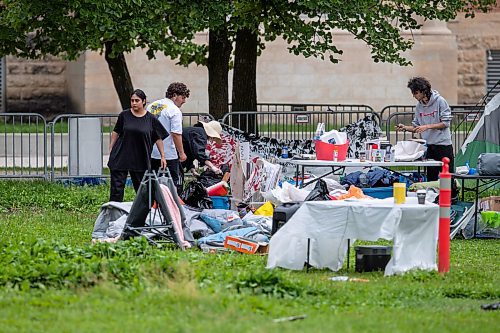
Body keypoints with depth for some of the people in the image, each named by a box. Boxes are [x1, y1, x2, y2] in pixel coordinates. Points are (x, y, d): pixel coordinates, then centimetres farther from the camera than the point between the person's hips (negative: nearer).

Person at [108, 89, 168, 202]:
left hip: (140, 160, 0)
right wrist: (111, 149, 7)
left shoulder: (151, 119, -1)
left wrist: (162, 156, 5)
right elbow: (116, 132, 10)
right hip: (121, 157, 0)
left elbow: (158, 138, 6)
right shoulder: (124, 115, 1)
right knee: (117, 187, -4)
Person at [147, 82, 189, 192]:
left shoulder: (151, 106, 12)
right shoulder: (174, 111, -13)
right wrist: (181, 153, -10)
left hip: (151, 153, 7)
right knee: (175, 183, -1)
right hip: (169, 154, -7)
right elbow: (176, 134, -17)